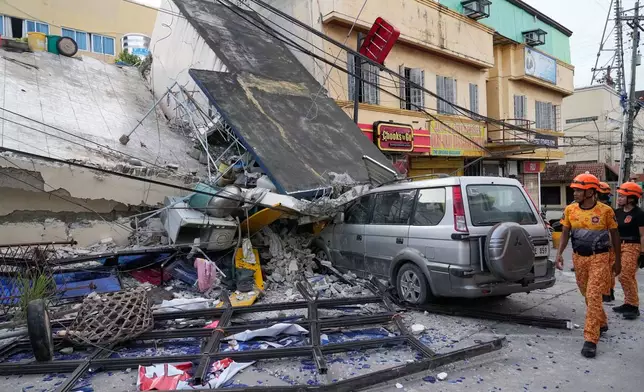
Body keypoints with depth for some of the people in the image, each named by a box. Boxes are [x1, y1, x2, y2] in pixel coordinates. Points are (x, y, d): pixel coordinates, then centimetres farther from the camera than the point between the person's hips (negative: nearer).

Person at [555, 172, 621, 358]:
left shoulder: (606, 210, -10)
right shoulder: (570, 210, -2)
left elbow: (614, 236, 0)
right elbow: (565, 233, 4)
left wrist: (618, 261, 5)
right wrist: (559, 254, -9)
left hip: (599, 258, -4)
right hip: (578, 257, 4)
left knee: (594, 296, -10)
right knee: (587, 294, 17)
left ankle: (591, 339, -6)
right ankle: (601, 322, 42)